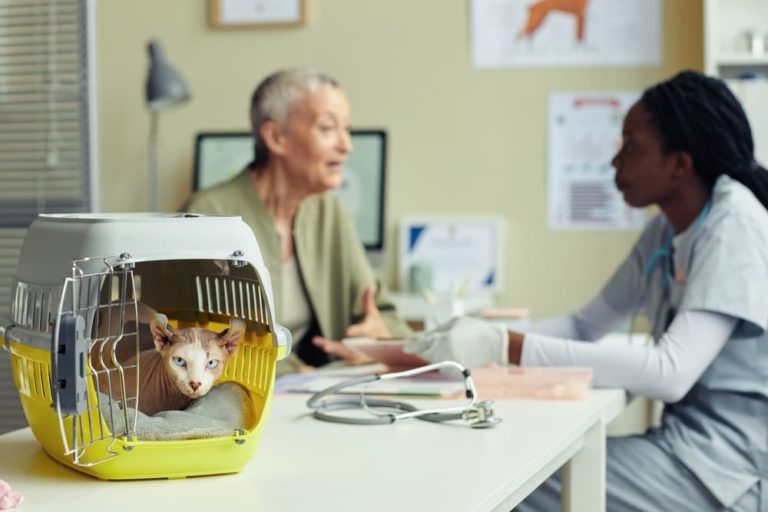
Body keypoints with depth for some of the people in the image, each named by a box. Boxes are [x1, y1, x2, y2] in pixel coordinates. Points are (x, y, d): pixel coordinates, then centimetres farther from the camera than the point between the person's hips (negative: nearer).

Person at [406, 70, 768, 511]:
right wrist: (488, 340, -9)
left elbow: (671, 373, -28)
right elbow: (585, 326, 10)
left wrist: (506, 348, -30)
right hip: (690, 438, 7)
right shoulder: (666, 230, 10)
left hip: (729, 460, -7)